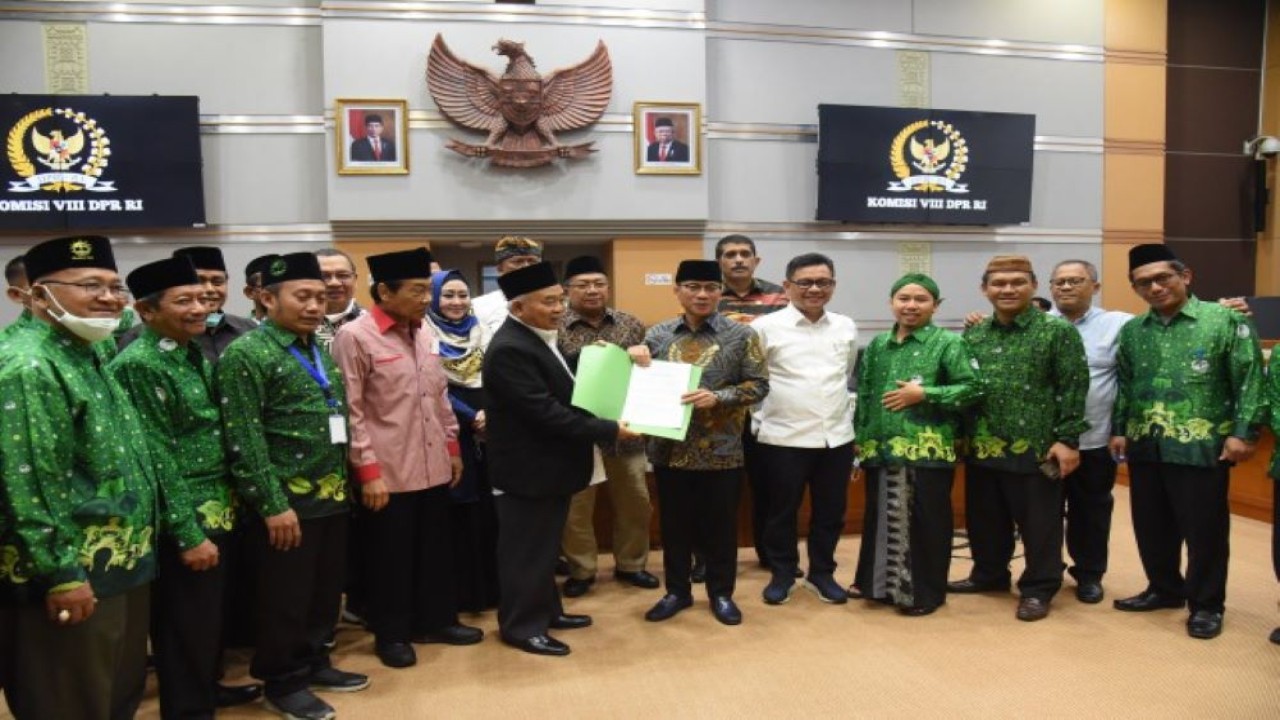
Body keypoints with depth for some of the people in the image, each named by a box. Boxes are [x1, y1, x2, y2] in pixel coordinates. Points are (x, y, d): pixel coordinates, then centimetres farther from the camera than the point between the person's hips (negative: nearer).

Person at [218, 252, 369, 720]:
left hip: (332, 497, 7)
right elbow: (245, 441, -16)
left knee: (325, 591, 18)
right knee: (285, 599, 7)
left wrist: (343, 482, 14)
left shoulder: (321, 348, 11)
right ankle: (283, 682, 24)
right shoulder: (246, 354, -12)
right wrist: (273, 505, -18)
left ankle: (313, 662, 36)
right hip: (287, 503, -7)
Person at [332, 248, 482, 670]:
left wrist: (452, 446, 16)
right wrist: (368, 469, -15)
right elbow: (351, 411, -13)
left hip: (432, 466, 7)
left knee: (435, 549, 16)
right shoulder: (354, 337, -11)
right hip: (387, 472, -6)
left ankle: (436, 621, 32)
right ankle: (391, 635, 24)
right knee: (390, 556, 7)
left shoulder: (423, 334, 10)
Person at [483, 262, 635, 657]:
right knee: (527, 550, 4)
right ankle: (522, 626, 19)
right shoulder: (509, 349, -24)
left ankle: (546, 610, 34)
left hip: (548, 463, 10)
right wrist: (609, 430, -23)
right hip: (529, 468, -10)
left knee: (544, 546, 21)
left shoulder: (537, 338, 9)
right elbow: (545, 412, -27)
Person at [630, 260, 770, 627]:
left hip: (721, 449, -2)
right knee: (674, 524, 13)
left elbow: (759, 385, -5)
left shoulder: (741, 335, -3)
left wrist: (717, 397, -20)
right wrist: (633, 359, -12)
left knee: (720, 525, 10)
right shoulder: (658, 334, 4)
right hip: (671, 447, 2)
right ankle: (677, 591, 29)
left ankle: (721, 593, 27)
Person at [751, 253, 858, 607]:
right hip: (783, 438, -4)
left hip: (837, 438, 4)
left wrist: (847, 411, 15)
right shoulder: (766, 327, -6)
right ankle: (782, 574, 26)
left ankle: (822, 573, 30)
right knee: (782, 512, 8)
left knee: (831, 512, 12)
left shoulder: (846, 328, 8)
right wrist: (761, 416, -3)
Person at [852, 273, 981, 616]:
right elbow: (863, 396, 14)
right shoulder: (877, 345, 12)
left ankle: (926, 592, 19)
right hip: (882, 450, 5)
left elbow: (972, 389, -9)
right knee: (882, 519, 15)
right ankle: (877, 582, 31)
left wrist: (924, 394, -15)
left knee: (926, 524, 4)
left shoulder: (948, 343, -3)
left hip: (928, 451, -5)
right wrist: (860, 441, 9)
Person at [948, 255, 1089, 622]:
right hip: (982, 449, 5)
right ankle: (988, 574, 35)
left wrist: (1067, 439, -13)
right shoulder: (973, 336, 9)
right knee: (984, 520, 17)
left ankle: (1038, 589, 20)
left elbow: (1073, 390, -8)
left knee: (1039, 524, 6)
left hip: (1036, 449, -5)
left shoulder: (1058, 331, -6)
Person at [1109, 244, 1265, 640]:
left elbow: (1250, 381, -7)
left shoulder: (1225, 320, -4)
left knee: (1204, 528, 4)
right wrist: (1119, 429, 11)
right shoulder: (1132, 331, 10)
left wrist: (1243, 432, -13)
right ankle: (1164, 589, 32)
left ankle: (1206, 604, 19)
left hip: (1201, 447, -5)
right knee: (1151, 526, 14)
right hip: (1145, 447, 5)